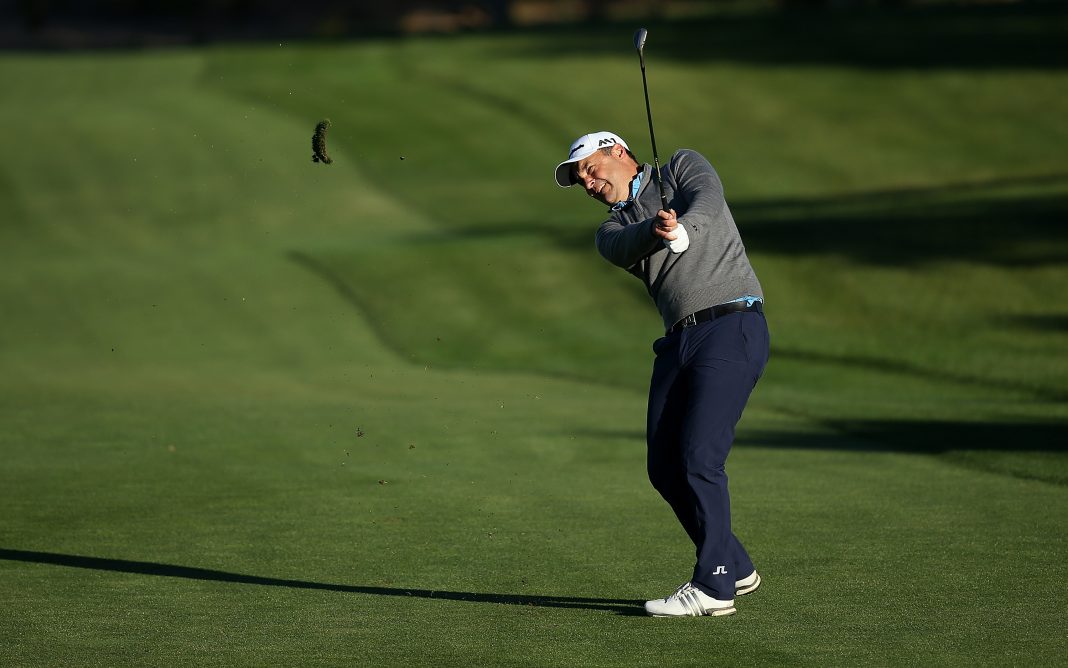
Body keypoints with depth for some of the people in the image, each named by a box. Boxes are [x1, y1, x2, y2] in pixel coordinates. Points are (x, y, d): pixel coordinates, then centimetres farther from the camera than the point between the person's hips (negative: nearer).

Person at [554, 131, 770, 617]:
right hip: (678, 341, 7)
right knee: (665, 467, 5)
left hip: (732, 326, -7)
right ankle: (734, 568, 20)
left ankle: (713, 586, -11)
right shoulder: (613, 229, 19)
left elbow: (708, 201, -15)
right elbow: (624, 248, -7)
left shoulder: (683, 168, 9)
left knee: (698, 457, -15)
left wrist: (682, 231, -37)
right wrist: (656, 230, -30)